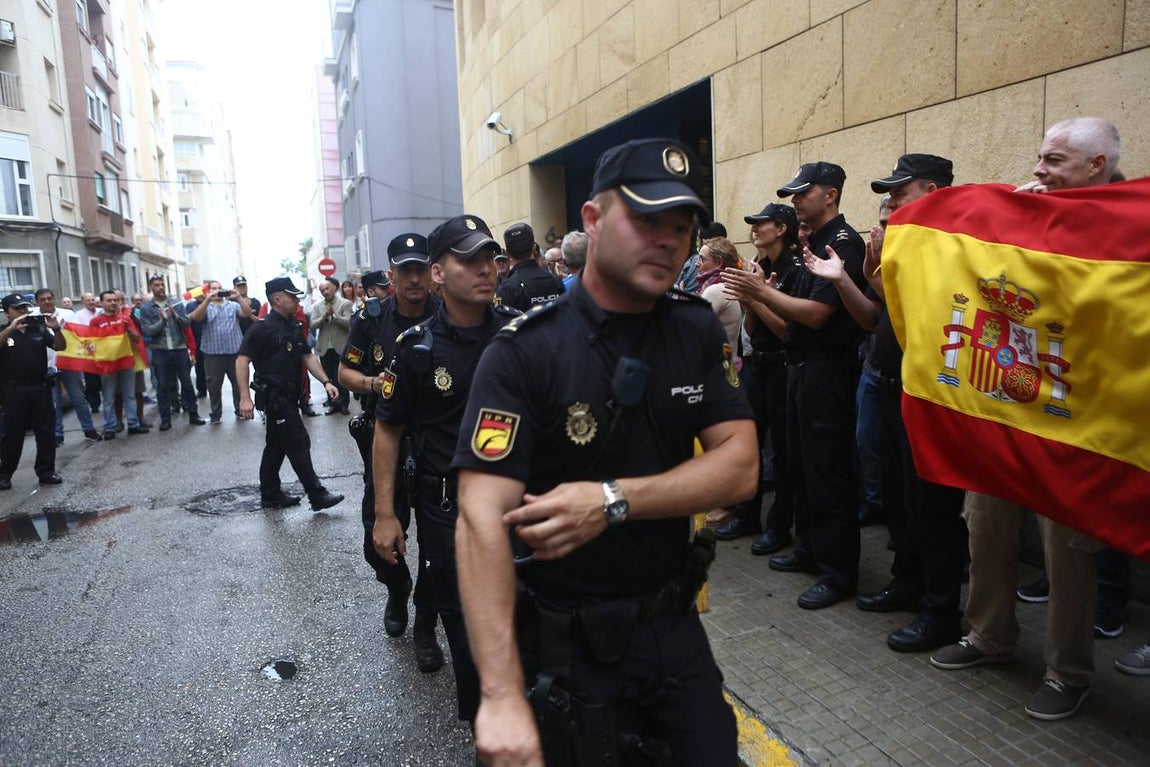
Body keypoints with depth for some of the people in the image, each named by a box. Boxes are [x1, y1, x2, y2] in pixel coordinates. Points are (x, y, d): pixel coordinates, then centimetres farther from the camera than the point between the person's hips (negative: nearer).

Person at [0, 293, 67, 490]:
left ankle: (46, 471, 13)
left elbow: (60, 347, 0)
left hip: (40, 387, 2)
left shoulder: (39, 329, 6)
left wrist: (56, 329, -17)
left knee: (46, 432, 5)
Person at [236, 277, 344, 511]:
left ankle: (271, 494, 26)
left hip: (289, 395, 9)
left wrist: (325, 382, 3)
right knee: (299, 443, -7)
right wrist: (245, 397, -23)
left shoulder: (294, 327, 11)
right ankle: (317, 496, -2)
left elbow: (307, 356, 15)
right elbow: (242, 360, -17)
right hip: (275, 396, -9)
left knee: (277, 445, 15)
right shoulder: (262, 329, -14)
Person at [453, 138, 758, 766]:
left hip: (676, 622, 5)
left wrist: (612, 500, -24)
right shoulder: (524, 353, -19)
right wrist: (503, 697, -33)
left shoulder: (698, 331, -3)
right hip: (571, 644, -4)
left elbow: (738, 466, -10)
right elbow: (483, 520, -26)